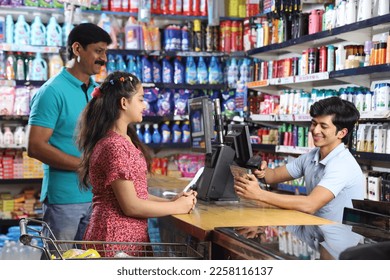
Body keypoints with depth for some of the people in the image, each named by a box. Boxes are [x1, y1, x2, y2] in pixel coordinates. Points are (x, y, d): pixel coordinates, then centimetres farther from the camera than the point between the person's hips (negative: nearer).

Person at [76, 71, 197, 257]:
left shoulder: (126, 141, 13)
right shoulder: (114, 146, -17)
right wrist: (177, 207, -7)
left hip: (131, 235, 9)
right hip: (116, 240, -9)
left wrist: (171, 201, 4)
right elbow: (130, 206, -17)